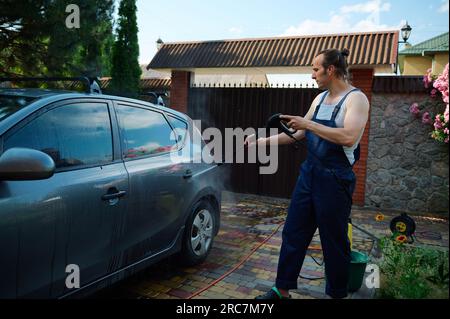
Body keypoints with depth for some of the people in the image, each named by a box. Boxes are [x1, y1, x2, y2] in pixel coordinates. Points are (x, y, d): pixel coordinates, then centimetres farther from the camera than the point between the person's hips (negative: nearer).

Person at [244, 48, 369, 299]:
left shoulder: (355, 98, -10)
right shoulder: (320, 99, 12)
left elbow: (348, 137, -26)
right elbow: (297, 133, 16)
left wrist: (308, 124, -21)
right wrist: (261, 141, 12)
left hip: (335, 179, -7)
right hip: (309, 174, 7)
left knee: (334, 241, 6)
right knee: (293, 233, 10)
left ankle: (337, 293, 26)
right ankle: (282, 290, 22)